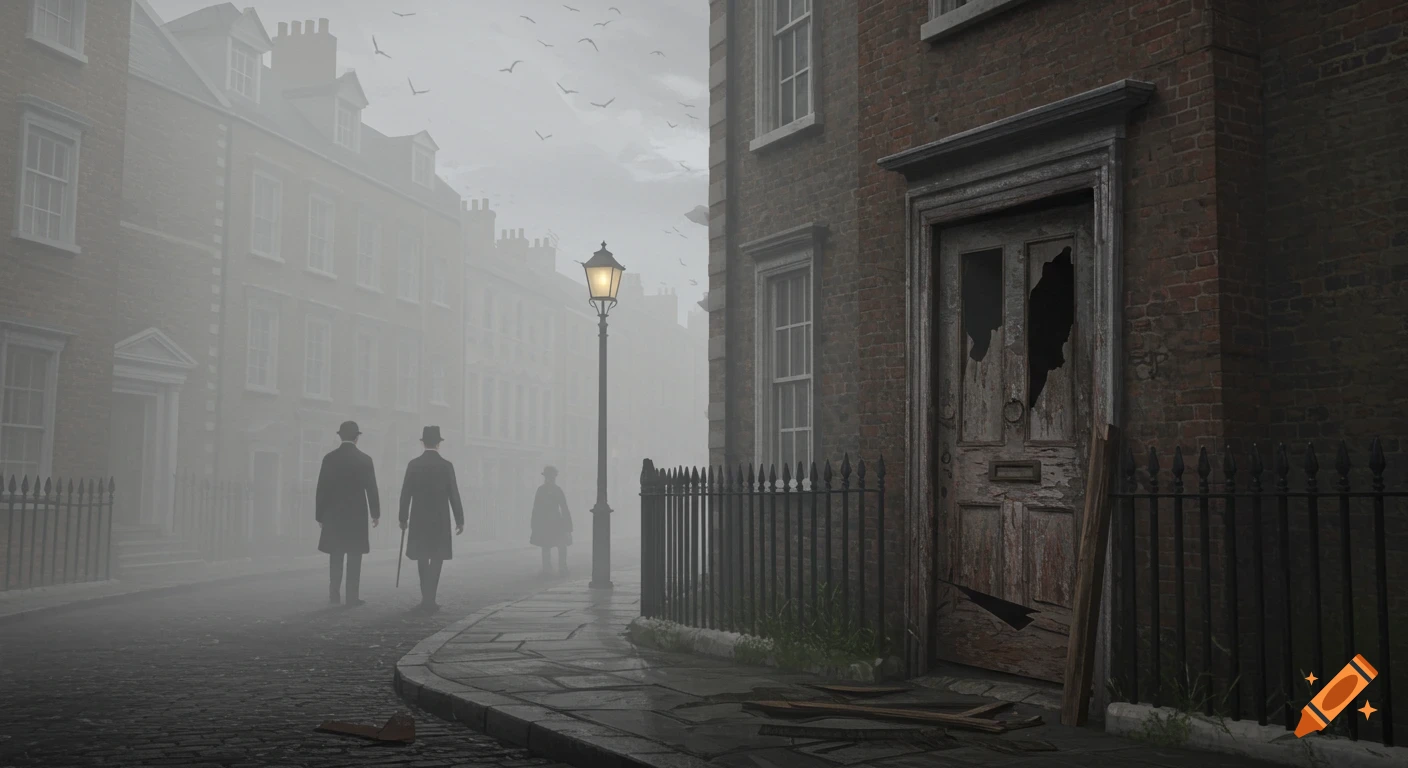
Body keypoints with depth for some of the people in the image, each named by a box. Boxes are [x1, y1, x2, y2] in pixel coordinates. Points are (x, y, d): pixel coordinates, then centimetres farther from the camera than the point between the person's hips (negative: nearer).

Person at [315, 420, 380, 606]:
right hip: (357, 514, -2)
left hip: (334, 515, 2)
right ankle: (352, 596, -2)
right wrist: (375, 513, 7)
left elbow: (321, 489, 0)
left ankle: (334, 595, 7)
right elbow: (371, 489, -3)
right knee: (354, 557, 1)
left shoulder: (329, 458, -1)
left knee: (336, 557, 10)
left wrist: (320, 515, 7)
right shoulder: (365, 459, -5)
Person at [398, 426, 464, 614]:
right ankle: (428, 600, -5)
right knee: (436, 559, 2)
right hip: (440, 520, -2)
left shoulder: (414, 464, -2)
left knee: (422, 559, 13)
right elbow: (454, 495, -5)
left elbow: (405, 493, 0)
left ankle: (427, 600, 17)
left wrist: (403, 518, 9)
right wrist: (460, 520, 2)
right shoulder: (446, 466, -6)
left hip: (419, 519, 2)